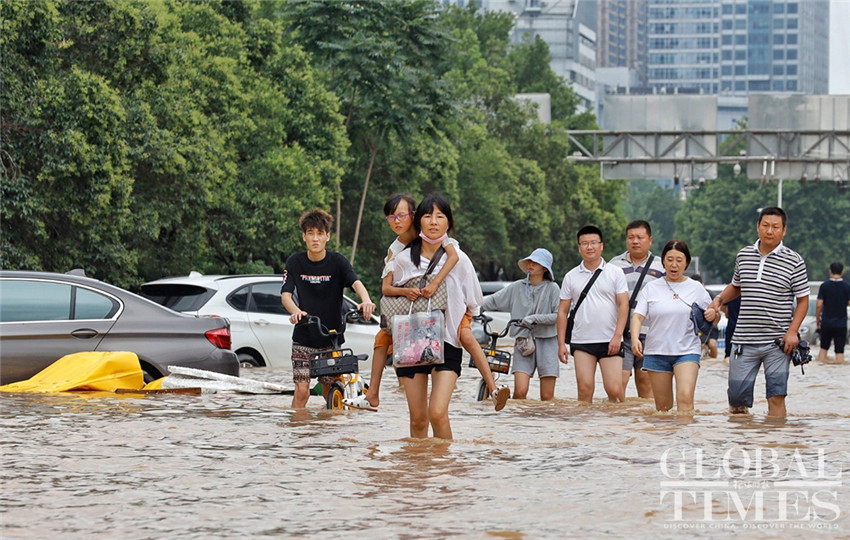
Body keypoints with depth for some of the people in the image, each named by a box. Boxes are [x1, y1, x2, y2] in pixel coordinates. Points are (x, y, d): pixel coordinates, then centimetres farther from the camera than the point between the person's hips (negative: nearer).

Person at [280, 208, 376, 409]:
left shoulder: (337, 262, -6)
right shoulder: (295, 263, -3)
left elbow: (356, 282, -22)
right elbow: (285, 294, -10)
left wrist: (366, 300, -46)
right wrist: (295, 311, -34)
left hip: (332, 338, 0)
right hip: (303, 338, 0)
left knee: (330, 392, 4)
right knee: (302, 391, -9)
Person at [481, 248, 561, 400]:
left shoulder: (552, 288, 2)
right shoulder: (516, 288, 10)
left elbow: (559, 316, -5)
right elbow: (493, 301, 10)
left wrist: (534, 319, -13)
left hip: (546, 343, -1)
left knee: (547, 397, -4)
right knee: (520, 391, -14)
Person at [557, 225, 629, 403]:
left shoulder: (615, 273, 5)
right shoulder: (571, 277, 10)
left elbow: (624, 305, 0)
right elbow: (562, 311, 12)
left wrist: (617, 336, -10)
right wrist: (561, 344, 4)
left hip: (610, 342, -2)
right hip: (582, 342, 2)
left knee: (614, 389, -10)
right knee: (584, 389, -4)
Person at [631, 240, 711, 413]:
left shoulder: (696, 288, 7)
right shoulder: (651, 288, 7)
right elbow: (638, 316, 0)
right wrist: (635, 338, -19)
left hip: (687, 351, -2)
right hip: (656, 351, 2)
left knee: (685, 398, -20)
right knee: (662, 405, 5)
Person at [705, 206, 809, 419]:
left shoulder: (794, 261, -2)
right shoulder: (744, 255, 9)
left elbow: (803, 300, 1)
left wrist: (792, 331, -11)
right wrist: (718, 300, 8)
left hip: (778, 343, -3)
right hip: (744, 341, 3)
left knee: (776, 397, -7)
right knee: (737, 399, 4)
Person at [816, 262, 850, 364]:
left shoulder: (824, 286, -5)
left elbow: (819, 305, -8)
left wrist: (817, 318, 6)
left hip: (826, 322, 0)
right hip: (841, 324, 0)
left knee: (823, 349, 15)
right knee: (840, 351, 1)